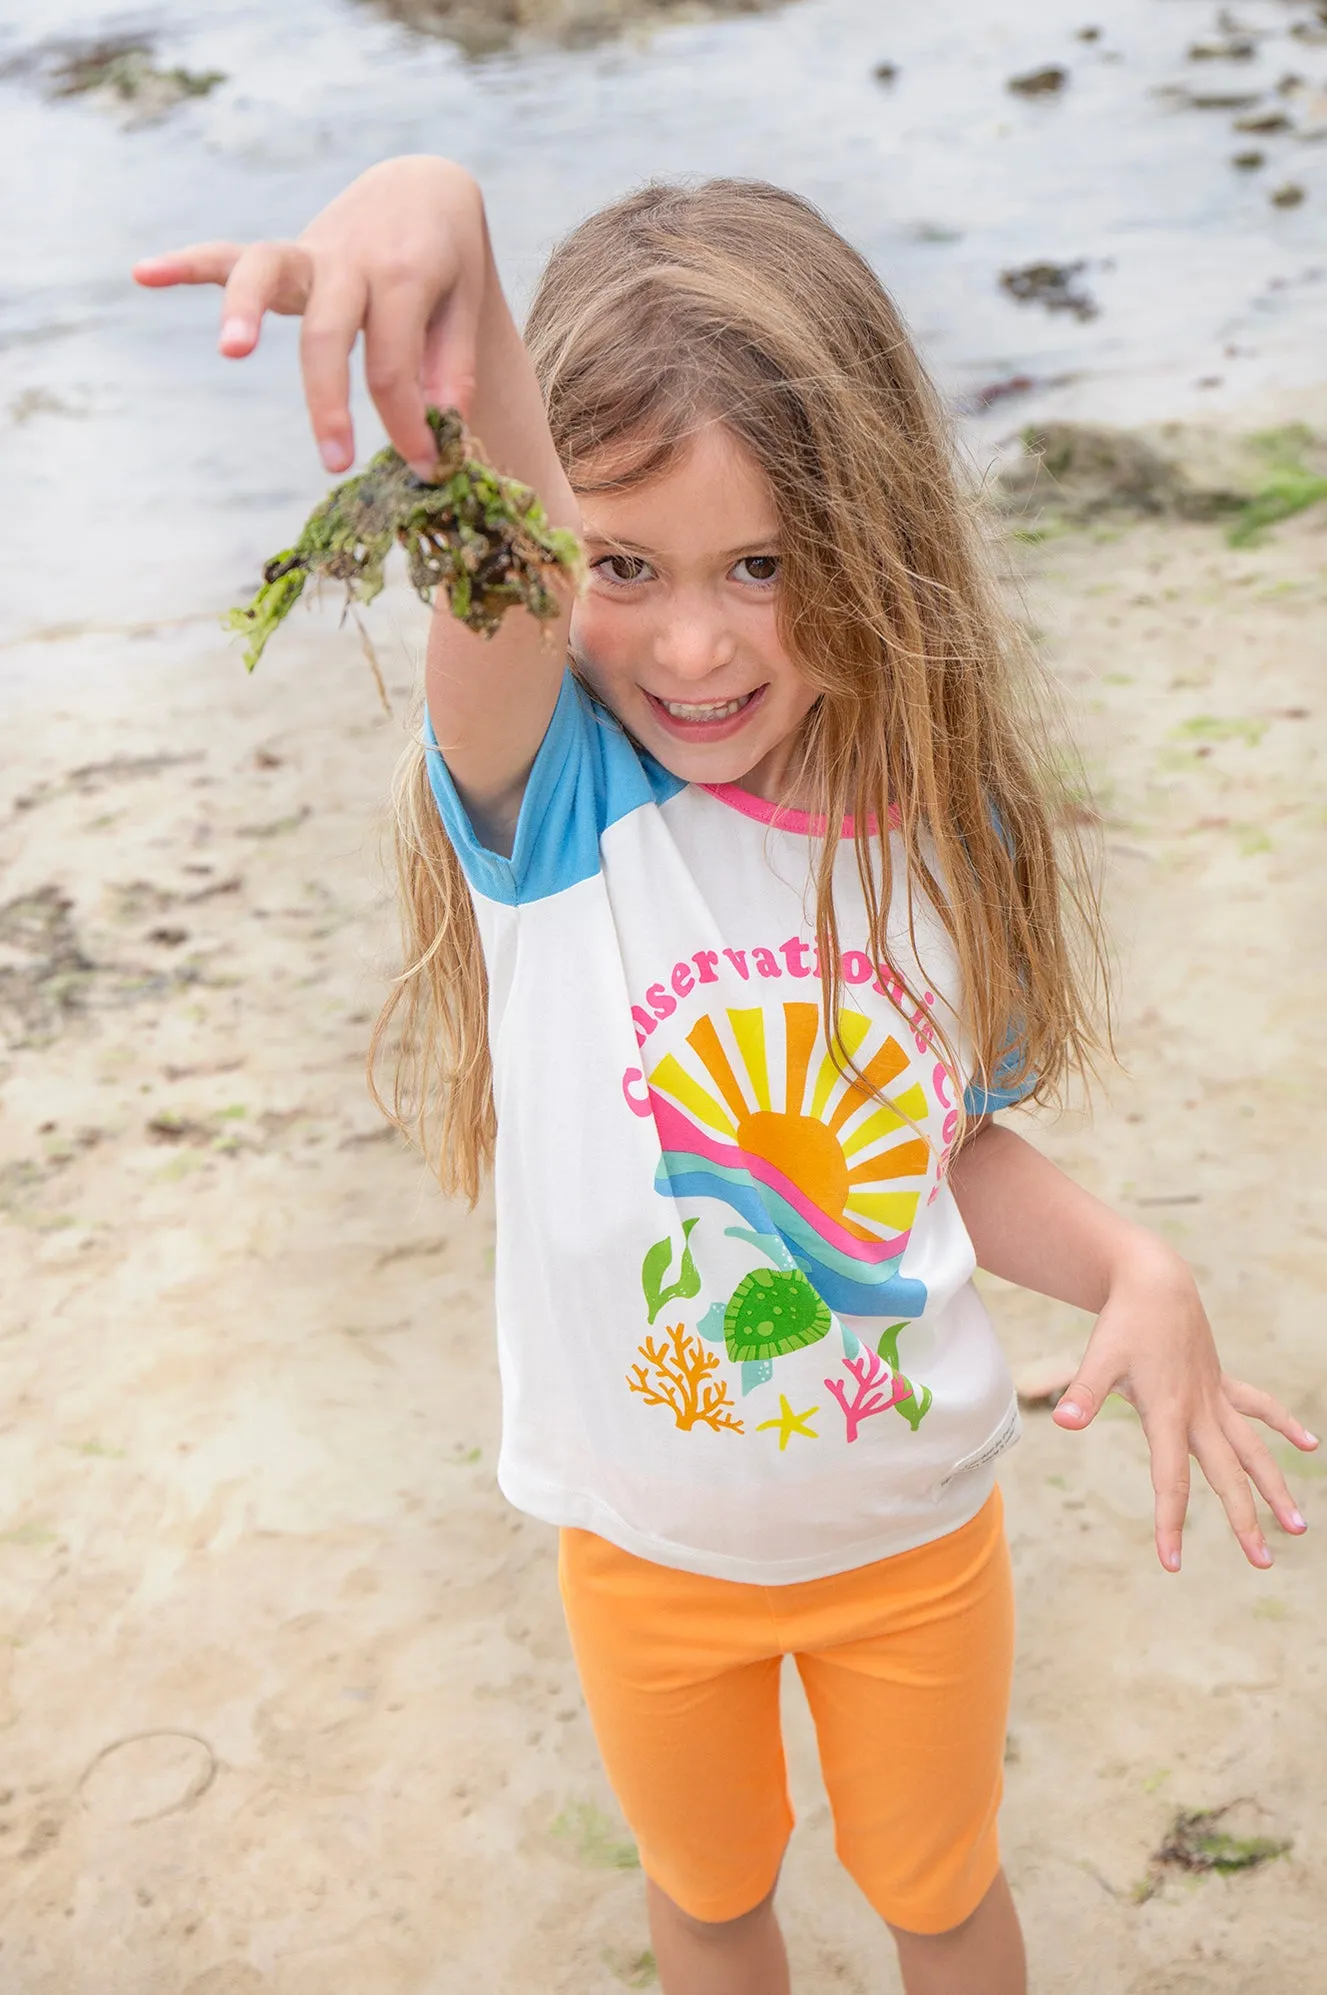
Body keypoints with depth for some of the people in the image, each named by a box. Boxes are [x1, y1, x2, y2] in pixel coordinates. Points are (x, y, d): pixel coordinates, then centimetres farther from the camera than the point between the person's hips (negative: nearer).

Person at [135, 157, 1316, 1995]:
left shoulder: (948, 836, -14)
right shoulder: (551, 800, -22)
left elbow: (962, 1150, -1)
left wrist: (1132, 1269, -20)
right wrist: (437, 227, -64)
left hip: (918, 1527, 1)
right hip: (649, 1546, -1)